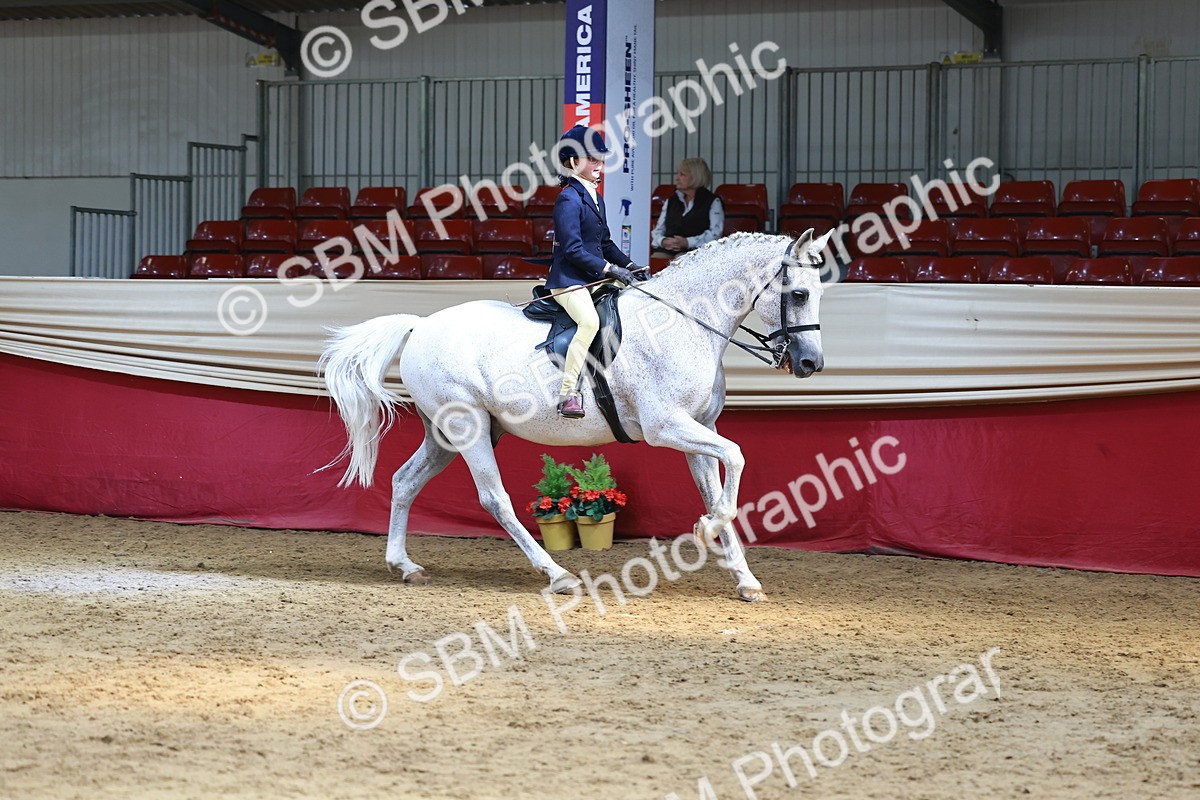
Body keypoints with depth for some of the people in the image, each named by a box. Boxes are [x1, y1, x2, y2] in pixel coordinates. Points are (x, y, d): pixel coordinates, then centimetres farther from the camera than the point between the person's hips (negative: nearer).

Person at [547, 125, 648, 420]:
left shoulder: (595, 198, 17)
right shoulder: (569, 199, -12)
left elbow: (604, 242, 23)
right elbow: (573, 249, -18)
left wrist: (629, 265, 9)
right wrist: (609, 269, -20)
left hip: (593, 278, 10)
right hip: (568, 279, -10)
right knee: (590, 321, -33)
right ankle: (567, 393, -31)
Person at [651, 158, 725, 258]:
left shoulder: (713, 201, 8)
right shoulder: (671, 201, 25)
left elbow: (715, 233, -5)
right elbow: (658, 230, 21)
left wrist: (687, 242, -18)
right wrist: (663, 241, -5)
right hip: (666, 251, 4)